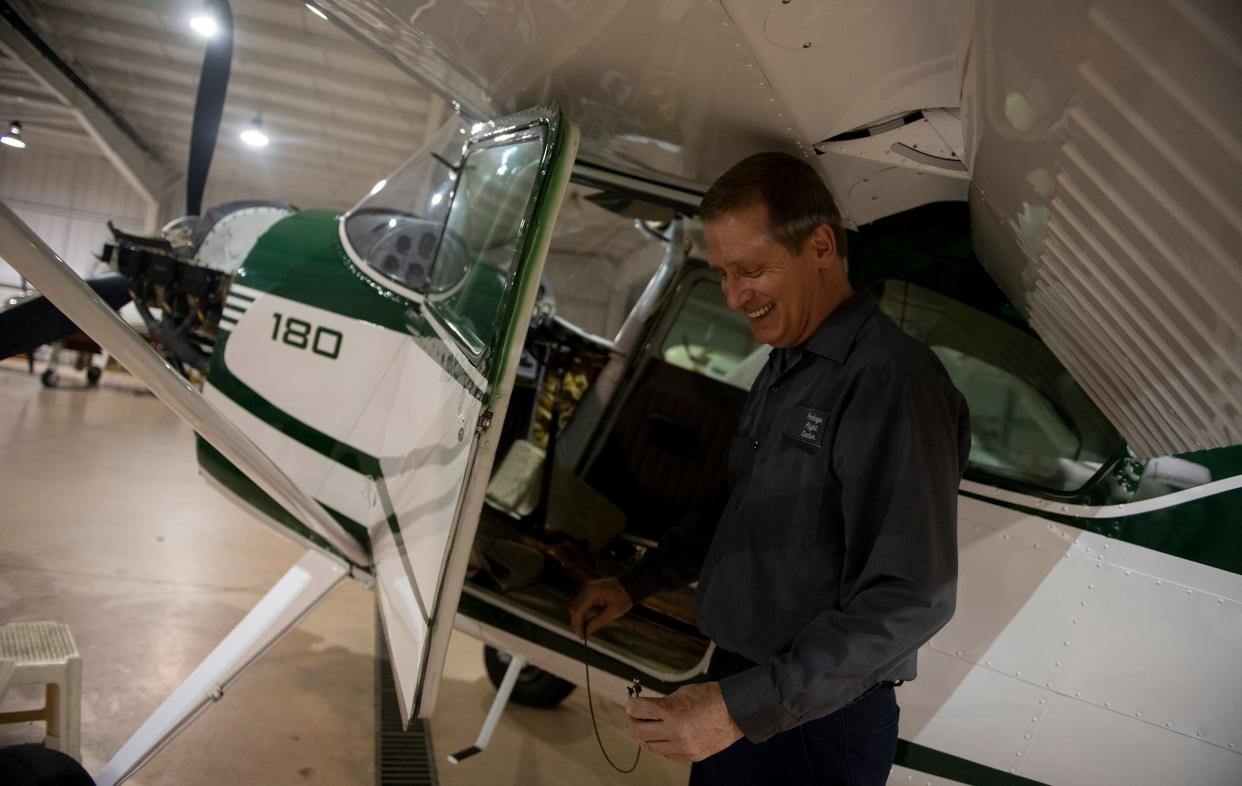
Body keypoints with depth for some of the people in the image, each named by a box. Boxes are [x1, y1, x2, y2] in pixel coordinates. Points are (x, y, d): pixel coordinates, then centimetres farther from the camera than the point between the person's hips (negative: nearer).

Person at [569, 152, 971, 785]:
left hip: (818, 724, -8)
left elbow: (910, 601, -26)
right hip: (736, 691, 8)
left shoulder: (892, 381, -21)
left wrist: (743, 707, -28)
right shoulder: (781, 371, 8)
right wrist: (635, 584, 13)